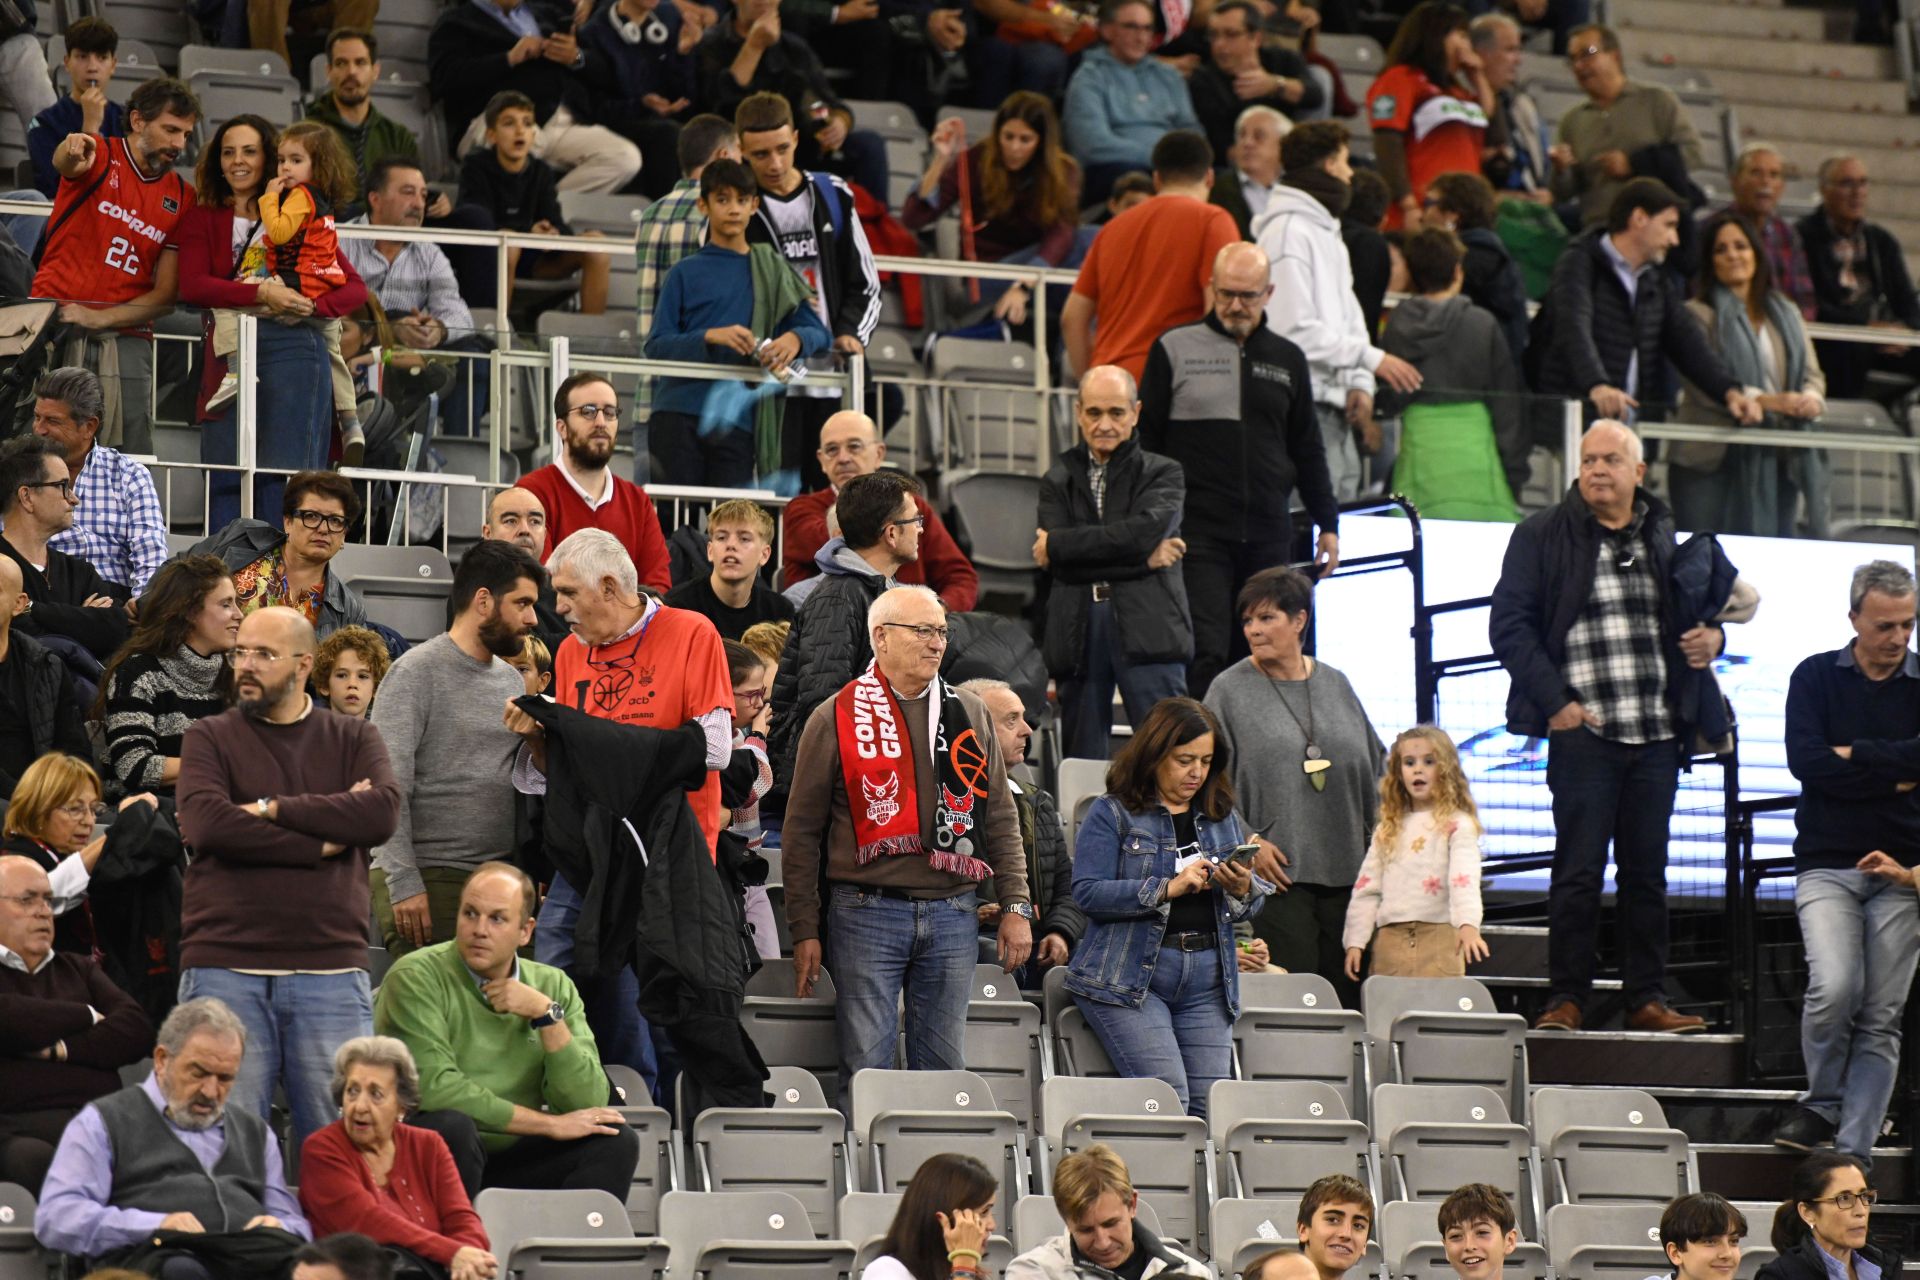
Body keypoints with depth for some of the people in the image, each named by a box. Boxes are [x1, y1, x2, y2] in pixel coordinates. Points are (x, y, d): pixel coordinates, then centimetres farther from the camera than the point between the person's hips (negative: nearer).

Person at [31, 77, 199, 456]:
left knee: (130, 459, -6)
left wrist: (99, 318, -7)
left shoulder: (182, 197, 9)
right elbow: (61, 161, -24)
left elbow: (165, 295, 7)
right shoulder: (100, 157, 2)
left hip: (125, 341, 3)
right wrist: (72, 154, -49)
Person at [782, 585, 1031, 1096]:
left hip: (952, 915, 3)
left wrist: (1015, 906, 5)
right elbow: (802, 831, 1)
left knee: (943, 1066, 6)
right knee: (867, 1066, -4)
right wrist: (804, 930, -3)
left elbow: (1000, 820, 15)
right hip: (866, 914, -3)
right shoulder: (836, 718, 1)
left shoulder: (971, 716, 12)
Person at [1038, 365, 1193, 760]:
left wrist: (1058, 545, -4)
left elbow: (1145, 530, -10)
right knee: (1082, 760, 5)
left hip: (1147, 627, -2)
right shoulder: (1059, 480, 16)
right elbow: (1055, 562, -1)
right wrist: (1143, 559, -8)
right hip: (1078, 632, 3)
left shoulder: (1162, 473, 11)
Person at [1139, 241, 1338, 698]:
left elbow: (1308, 450, 21)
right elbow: (1145, 440, 4)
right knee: (1205, 655, -12)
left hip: (1269, 537, 4)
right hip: (1197, 533, -4)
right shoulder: (1174, 349, 4)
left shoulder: (1287, 360, 14)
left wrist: (1328, 523, 17)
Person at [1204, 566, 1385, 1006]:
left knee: (1347, 994, 2)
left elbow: (1375, 766, 20)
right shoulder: (1230, 690, 2)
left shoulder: (1335, 686, 14)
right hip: (1277, 870, -4)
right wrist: (1247, 840, -13)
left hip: (1345, 870, 4)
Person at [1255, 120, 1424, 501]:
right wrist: (1371, 359, -15)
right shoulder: (1288, 231, -11)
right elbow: (1296, 330, -19)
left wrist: (1359, 384, 7)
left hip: (1335, 406, 10)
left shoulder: (1326, 231, 21)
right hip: (1303, 407, -10)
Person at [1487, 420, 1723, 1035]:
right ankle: (1566, 1000, 0)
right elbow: (1509, 624, -4)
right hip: (1584, 731, -4)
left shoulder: (1663, 536, 14)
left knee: (1647, 871, 7)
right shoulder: (1543, 536, 1)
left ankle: (1646, 999, 11)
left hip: (1657, 734, 4)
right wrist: (1556, 702, -13)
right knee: (1578, 871, -5)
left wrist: (1710, 637, 4)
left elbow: (1690, 611, 28)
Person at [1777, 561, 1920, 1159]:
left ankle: (1854, 1149, 1)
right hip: (1827, 864, -1)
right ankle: (1823, 1104, 5)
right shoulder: (1816, 677, 7)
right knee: (1833, 988, -20)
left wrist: (1854, 756, -7)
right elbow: (1805, 760, -7)